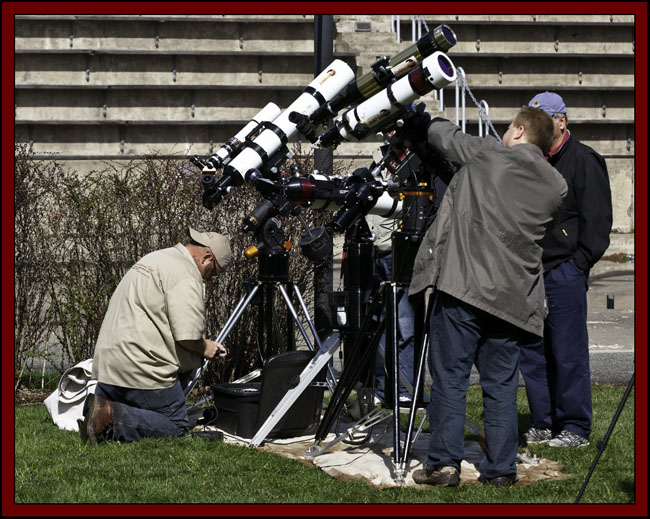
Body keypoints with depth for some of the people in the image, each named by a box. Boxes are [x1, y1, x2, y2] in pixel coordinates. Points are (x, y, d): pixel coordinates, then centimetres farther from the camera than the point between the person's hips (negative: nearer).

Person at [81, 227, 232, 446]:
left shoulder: (156, 258, 21)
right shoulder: (186, 273, -12)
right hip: (143, 369, -9)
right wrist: (204, 348, 3)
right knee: (177, 425, 0)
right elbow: (187, 336, -20)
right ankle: (111, 415, -17)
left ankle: (99, 410, -5)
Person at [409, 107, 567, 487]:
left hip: (461, 286, -4)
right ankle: (501, 469, 10)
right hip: (512, 299, 4)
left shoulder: (486, 153, -1)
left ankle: (444, 464, 0)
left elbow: (439, 133, 11)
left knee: (449, 378, 1)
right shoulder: (557, 186, 10)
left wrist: (437, 122, 36)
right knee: (501, 385, 10)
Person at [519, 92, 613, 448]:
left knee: (568, 353, -5)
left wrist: (579, 262, -12)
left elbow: (597, 219, -7)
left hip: (564, 272, -7)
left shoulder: (584, 161, -3)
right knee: (532, 352, 9)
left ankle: (576, 428, 1)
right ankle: (543, 424, 17)